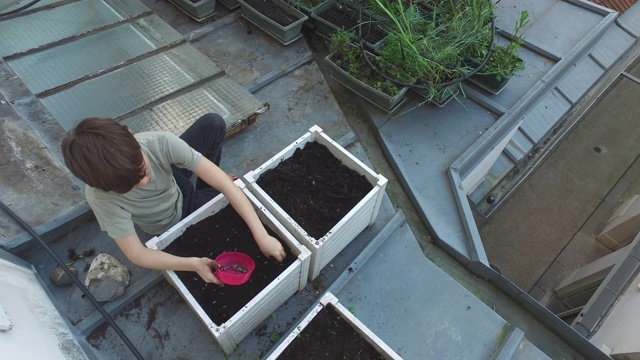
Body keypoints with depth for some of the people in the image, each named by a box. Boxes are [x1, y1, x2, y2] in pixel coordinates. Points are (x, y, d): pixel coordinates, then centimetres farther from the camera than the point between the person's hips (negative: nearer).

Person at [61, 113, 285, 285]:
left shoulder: (159, 143, -38)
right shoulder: (101, 197, -39)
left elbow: (226, 184, -39)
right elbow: (137, 254, -30)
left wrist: (262, 235, -42)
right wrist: (193, 264, -44)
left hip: (176, 185, 2)